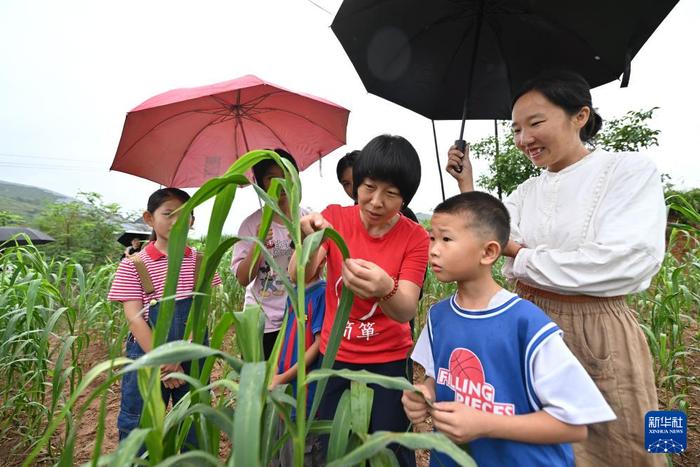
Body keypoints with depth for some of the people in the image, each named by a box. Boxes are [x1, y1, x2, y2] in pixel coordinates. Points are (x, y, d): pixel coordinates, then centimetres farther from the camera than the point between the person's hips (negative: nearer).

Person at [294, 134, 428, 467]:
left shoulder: (415, 237, -11)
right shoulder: (334, 217, -8)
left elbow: (407, 311, -21)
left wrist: (386, 290, -43)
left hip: (389, 361, -1)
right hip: (335, 357, 2)